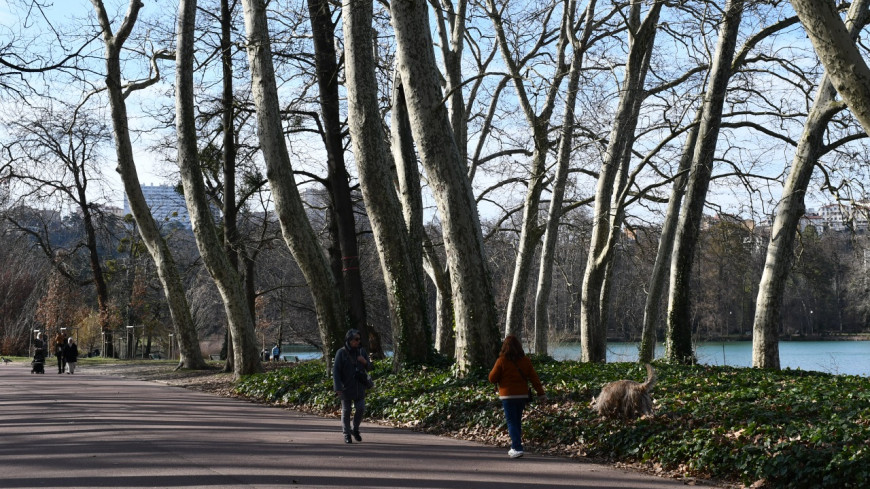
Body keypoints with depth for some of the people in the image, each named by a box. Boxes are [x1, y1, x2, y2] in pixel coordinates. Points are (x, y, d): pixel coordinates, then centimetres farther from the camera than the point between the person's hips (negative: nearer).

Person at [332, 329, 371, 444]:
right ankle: (346, 434, 14)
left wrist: (365, 362, -12)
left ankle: (355, 429, 20)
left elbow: (369, 368, 12)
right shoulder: (341, 352, -8)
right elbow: (336, 371, -10)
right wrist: (338, 388, -18)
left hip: (359, 387, 3)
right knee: (346, 411, 3)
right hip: (346, 387, -3)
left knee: (360, 409, -3)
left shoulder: (361, 351, 6)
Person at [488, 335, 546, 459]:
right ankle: (515, 447, 24)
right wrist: (541, 392, 8)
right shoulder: (525, 360, 3)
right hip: (522, 395, 5)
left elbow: (492, 378, -5)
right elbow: (534, 377, 4)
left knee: (511, 422, -2)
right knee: (518, 421, 16)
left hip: (508, 396, -5)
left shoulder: (502, 361, -10)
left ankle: (517, 448, -14)